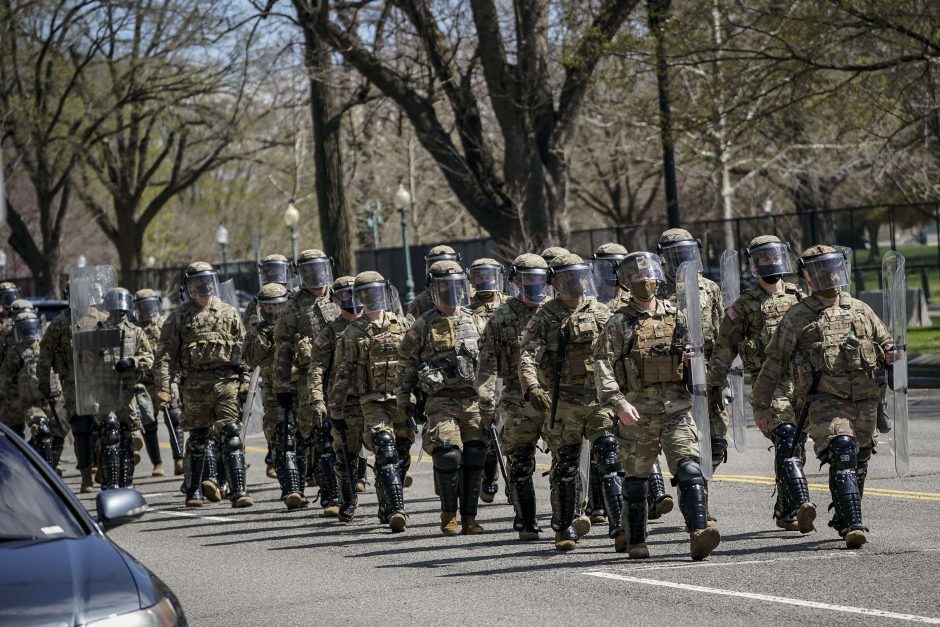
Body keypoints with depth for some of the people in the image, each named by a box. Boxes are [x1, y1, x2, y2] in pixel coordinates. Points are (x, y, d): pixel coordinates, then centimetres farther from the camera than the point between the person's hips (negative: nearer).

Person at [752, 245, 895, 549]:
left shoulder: (861, 310, 14)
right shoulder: (797, 318, 1)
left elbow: (888, 347, 23)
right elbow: (773, 363, 4)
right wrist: (761, 406, 4)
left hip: (864, 401, 5)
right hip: (825, 401, -5)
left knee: (859, 463, 12)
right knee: (842, 456, -22)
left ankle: (844, 519, 32)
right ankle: (853, 525, -27)